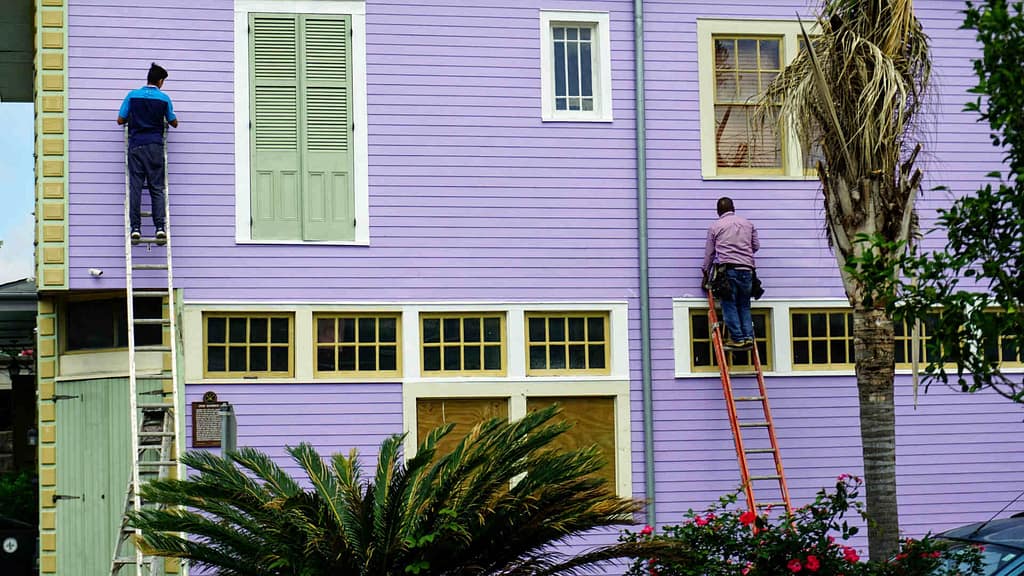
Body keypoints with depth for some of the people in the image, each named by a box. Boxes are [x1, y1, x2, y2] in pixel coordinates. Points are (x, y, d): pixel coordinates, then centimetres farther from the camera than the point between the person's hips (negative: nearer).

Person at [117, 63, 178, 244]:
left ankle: (135, 228, -6)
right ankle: (160, 227, -10)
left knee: (135, 187, 0)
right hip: (155, 146, 0)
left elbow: (120, 120, 7)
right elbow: (174, 123, 14)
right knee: (157, 188, 1)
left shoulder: (132, 96, 3)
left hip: (136, 145, 0)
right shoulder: (164, 98, 3)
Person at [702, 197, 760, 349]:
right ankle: (748, 336, 0)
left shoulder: (715, 227, 7)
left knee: (729, 305, 0)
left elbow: (709, 252, 10)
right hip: (747, 269, 3)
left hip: (727, 269, -3)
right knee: (744, 305, 10)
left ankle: (737, 338, -6)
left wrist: (706, 272, 21)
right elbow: (756, 245, 19)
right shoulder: (748, 224, 15)